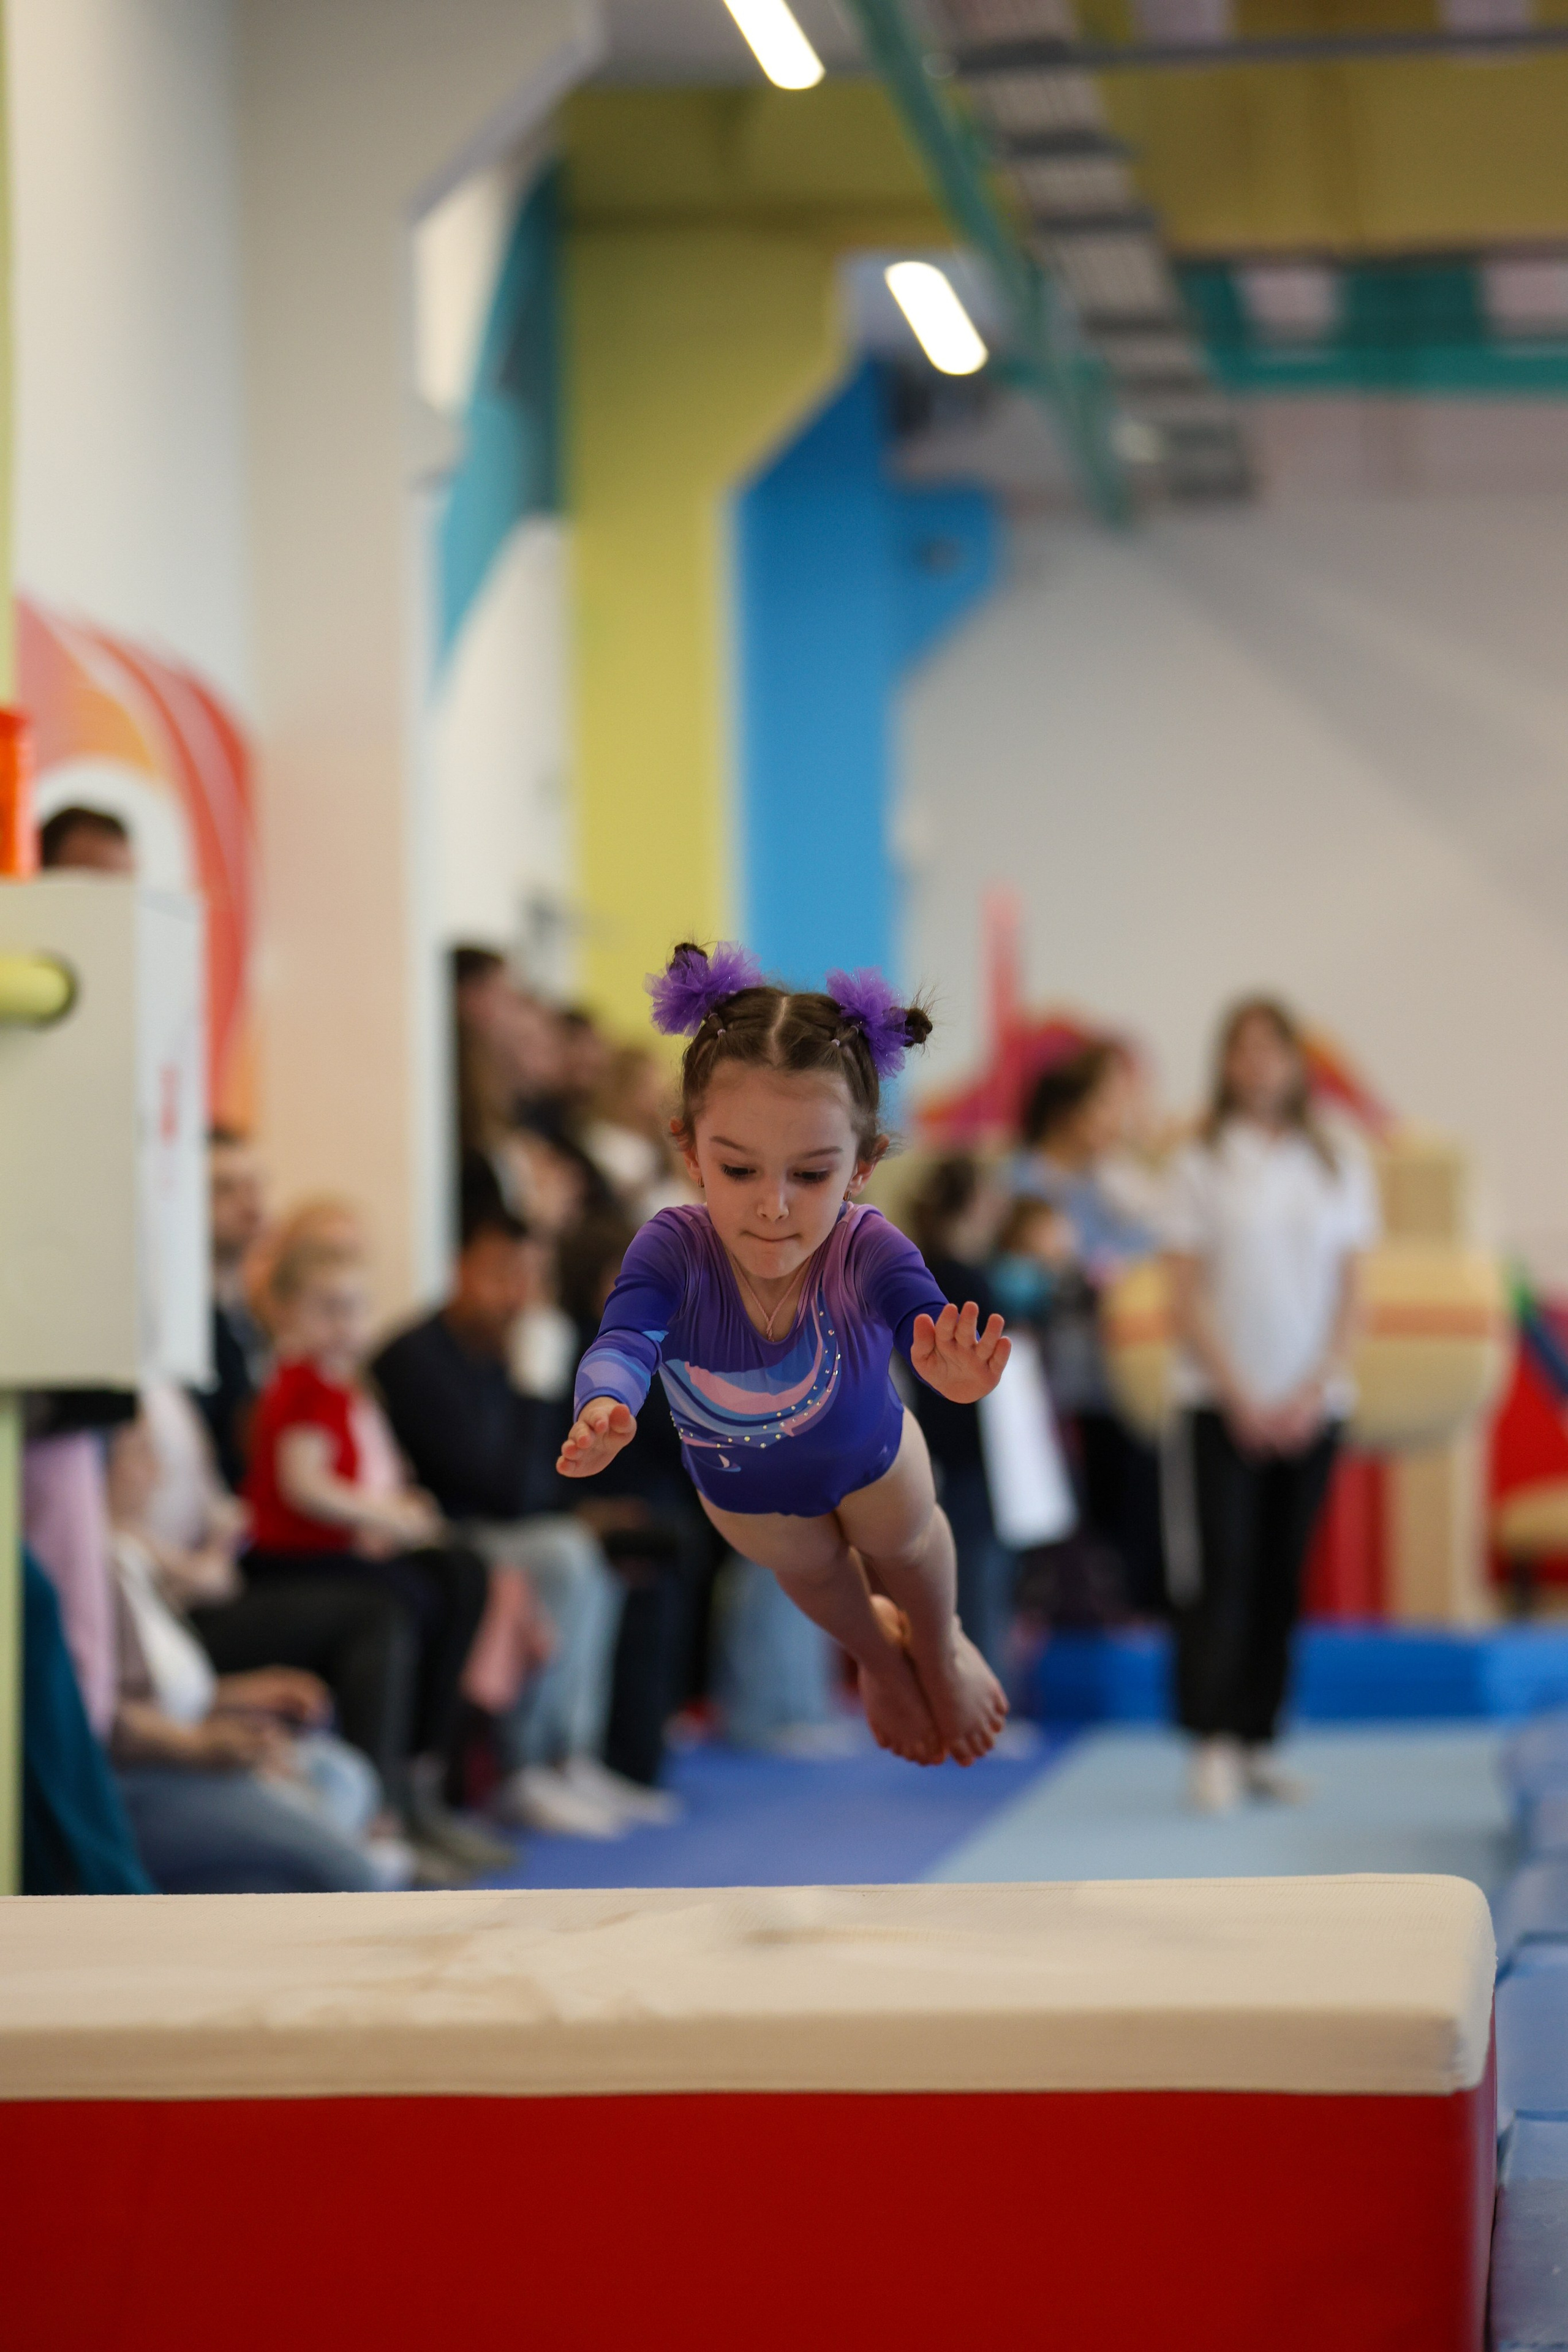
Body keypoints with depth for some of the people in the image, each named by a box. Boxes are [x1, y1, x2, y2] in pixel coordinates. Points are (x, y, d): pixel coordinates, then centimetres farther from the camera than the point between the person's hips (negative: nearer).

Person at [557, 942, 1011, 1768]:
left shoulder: (868, 1252, -44)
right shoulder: (674, 1250, -42)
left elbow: (920, 1315, -61)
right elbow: (625, 1339, -56)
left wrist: (952, 1366, -86)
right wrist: (602, 1411, -80)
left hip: (867, 1455, -1)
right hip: (742, 1485, 1)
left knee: (905, 1544, 32)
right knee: (808, 1571, 33)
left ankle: (942, 1649, 67)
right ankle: (874, 1650, 68)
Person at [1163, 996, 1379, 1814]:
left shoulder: (1339, 1164, 7)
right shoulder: (1202, 1166, 0)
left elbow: (1349, 1289, 6)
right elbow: (1185, 1294, -3)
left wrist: (1313, 1390, -6)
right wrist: (1239, 1394, -10)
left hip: (1309, 1403, 3)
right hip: (1220, 1402, -3)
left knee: (1281, 1575, 5)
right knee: (1219, 1568, -9)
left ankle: (1259, 1742, 10)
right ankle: (1212, 1746, -10)